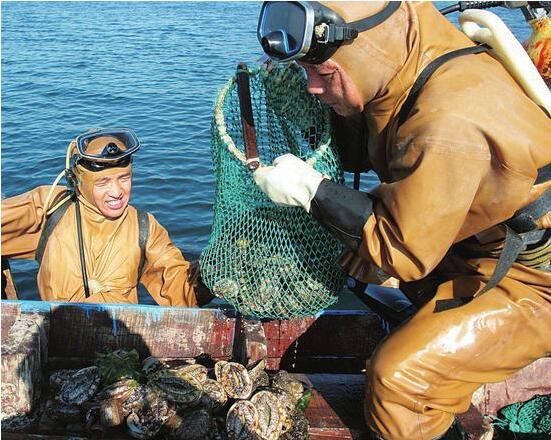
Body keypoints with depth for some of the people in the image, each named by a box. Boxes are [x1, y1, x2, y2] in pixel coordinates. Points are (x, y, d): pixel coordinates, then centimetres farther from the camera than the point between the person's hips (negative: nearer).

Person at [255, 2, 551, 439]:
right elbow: (361, 153, 8)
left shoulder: (447, 126, -35)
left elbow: (403, 250, -25)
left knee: (398, 378, -21)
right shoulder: (410, 64, -7)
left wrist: (310, 190, -22)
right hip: (476, 242, 9)